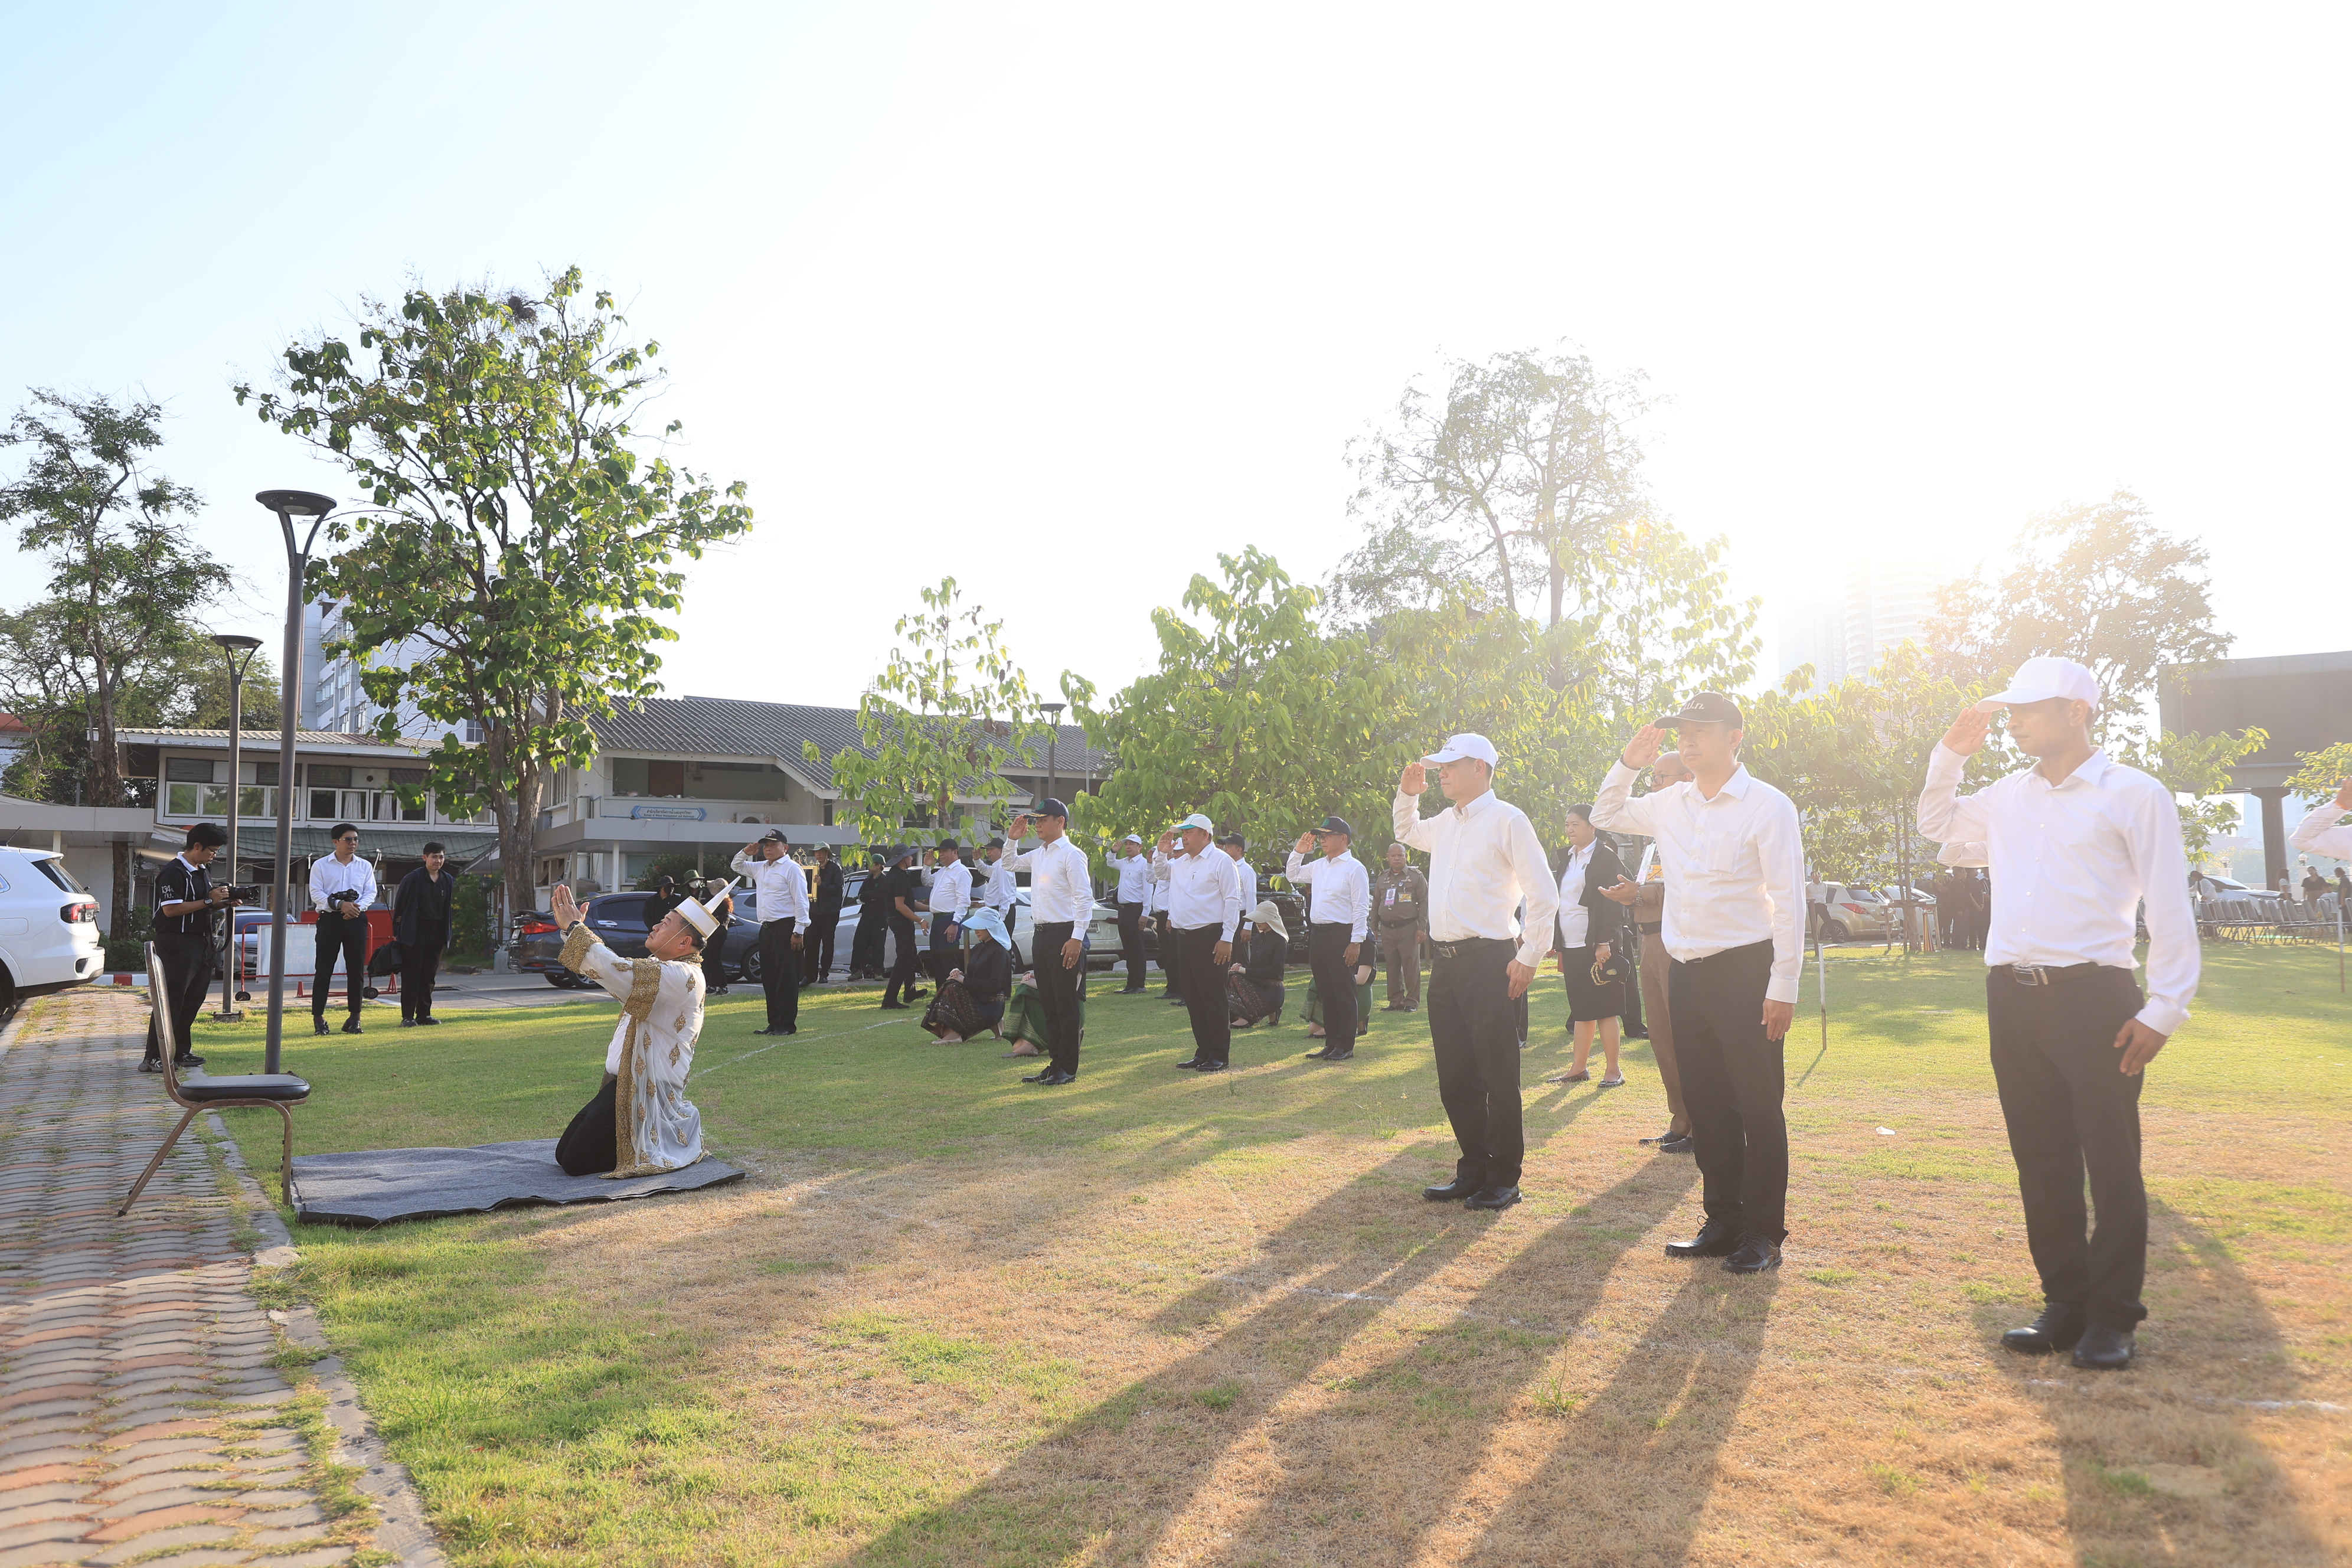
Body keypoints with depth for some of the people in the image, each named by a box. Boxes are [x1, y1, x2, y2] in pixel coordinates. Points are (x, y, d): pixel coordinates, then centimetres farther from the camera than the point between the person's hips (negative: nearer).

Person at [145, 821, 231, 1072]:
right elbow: (171, 909, -21)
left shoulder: (203, 872, 18)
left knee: (193, 1000, 12)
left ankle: (181, 1052, 19)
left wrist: (223, 904, 8)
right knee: (171, 1001, -9)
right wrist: (208, 901, -17)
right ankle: (153, 1058, -7)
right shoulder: (173, 872, -12)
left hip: (201, 945, 9)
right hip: (177, 945, -9)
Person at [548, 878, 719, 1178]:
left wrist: (574, 927, -20)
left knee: (574, 1162, -11)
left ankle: (666, 1140, 0)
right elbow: (604, 969, 19)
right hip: (623, 1084, 10)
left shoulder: (683, 976, -21)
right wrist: (572, 925, 7)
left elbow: (616, 971, -32)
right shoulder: (656, 967, 13)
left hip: (646, 1093, -10)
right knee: (565, 1152, 12)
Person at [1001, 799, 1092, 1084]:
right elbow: (1011, 863, 33)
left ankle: (1067, 1068, 5)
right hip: (1042, 934, 9)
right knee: (1048, 1003, 13)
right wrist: (1012, 838, 15)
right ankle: (1054, 1063, 21)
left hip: (1065, 935, -9)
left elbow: (1085, 899, -16)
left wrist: (1077, 938, -21)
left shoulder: (1071, 855, -11)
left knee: (1067, 1004, -1)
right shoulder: (1038, 855, 14)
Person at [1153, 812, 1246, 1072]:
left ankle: (1219, 1056, 2)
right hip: (1184, 938, 8)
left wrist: (1227, 939, -17)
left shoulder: (1221, 861, -7)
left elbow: (1232, 901, -11)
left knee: (1213, 997, -4)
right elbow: (1157, 876, 34)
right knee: (1192, 997, 11)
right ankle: (1203, 1052, 19)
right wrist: (1161, 853, 13)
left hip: (1210, 938, -8)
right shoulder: (1180, 862, 16)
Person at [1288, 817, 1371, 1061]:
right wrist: (1299, 851, 16)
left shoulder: (1354, 868, -8)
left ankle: (1346, 1046, 6)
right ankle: (1331, 1043, 18)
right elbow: (1292, 876, 30)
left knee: (1343, 992, 0)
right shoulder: (1318, 866, 14)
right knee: (1325, 992, 11)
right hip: (1317, 933, 8)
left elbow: (1361, 908, -12)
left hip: (1341, 935, -8)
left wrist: (1356, 942, -17)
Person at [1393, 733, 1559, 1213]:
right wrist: (1407, 794, 19)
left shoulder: (1507, 820, -7)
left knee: (1497, 1075, 0)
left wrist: (1528, 959, -11)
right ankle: (1473, 1169, 23)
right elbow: (1407, 832, 38)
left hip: (1488, 962, -7)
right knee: (1454, 1076, 11)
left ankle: (1504, 1178, 10)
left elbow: (1543, 894, -9)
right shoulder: (1446, 823, 15)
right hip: (1445, 962, 8)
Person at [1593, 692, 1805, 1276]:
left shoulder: (1767, 806, -8)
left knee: (1758, 1106, 1)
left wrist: (1782, 988, -14)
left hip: (1745, 972, -6)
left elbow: (1789, 901, -10)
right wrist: (1627, 764, 9)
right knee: (1706, 1105, 12)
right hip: (1686, 973, 6)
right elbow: (1606, 816, 26)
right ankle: (1724, 1221, 24)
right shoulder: (1669, 804, 9)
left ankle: (1763, 1232, 13)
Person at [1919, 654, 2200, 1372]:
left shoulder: (2133, 795, -3)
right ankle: (2065, 1301, 22)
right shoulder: (2010, 795, 13)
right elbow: (1936, 822, 31)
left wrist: (2164, 1010, -10)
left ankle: (2112, 1315, 15)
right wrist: (1951, 753, 16)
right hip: (2012, 996, 6)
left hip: (2093, 996, -5)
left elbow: (2170, 910, -5)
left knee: (2111, 1162, 2)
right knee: (2041, 1160, 10)